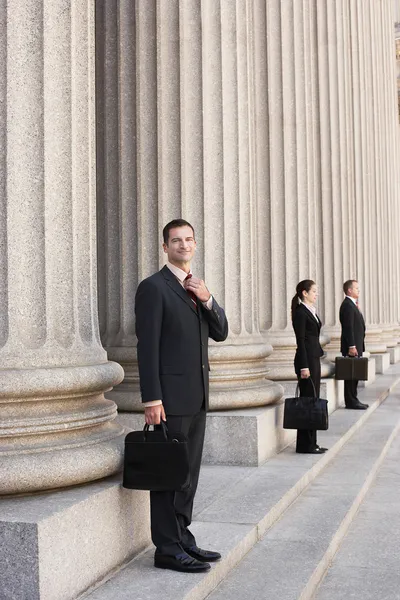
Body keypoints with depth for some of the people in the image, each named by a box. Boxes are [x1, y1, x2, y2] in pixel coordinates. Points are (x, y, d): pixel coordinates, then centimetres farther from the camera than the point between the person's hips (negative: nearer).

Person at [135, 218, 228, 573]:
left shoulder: (196, 288, 16)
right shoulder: (154, 287, -8)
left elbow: (221, 333, 12)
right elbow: (147, 347, -14)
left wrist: (207, 300, -5)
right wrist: (152, 399, -19)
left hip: (196, 396, 8)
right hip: (171, 396, -8)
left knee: (188, 471, 14)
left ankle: (182, 538, 25)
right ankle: (167, 548, 7)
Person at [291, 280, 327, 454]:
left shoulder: (311, 311, 15)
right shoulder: (300, 312, -12)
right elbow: (300, 341, -16)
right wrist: (304, 367, -19)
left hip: (314, 358, 9)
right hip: (306, 359, -9)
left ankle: (311, 443, 18)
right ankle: (305, 445, 1)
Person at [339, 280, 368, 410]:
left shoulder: (351, 305, 18)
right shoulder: (347, 305, -15)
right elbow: (348, 327, -21)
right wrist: (352, 346, -24)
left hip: (356, 345, 10)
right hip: (352, 346, -10)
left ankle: (353, 400, 19)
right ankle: (351, 401, -1)